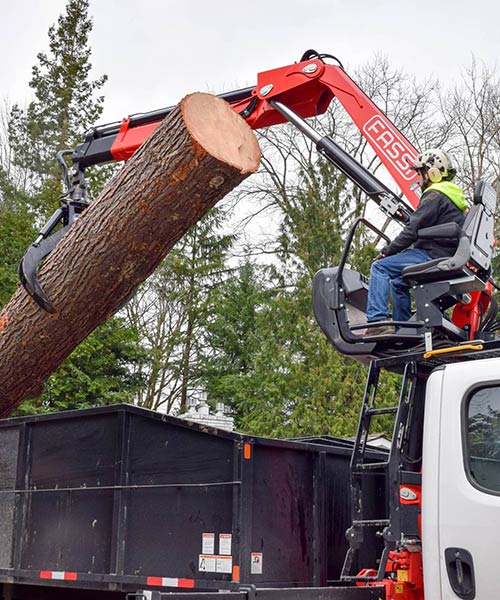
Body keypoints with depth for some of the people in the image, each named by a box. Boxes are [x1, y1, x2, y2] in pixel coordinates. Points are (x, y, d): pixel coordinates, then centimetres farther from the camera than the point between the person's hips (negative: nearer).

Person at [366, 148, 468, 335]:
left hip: (433, 256, -10)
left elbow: (412, 230, -16)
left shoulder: (435, 195, -10)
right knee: (398, 280, 25)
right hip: (449, 257, 10)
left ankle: (377, 322, -23)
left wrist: (386, 252, -8)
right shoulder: (453, 196, 23)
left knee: (380, 267, -13)